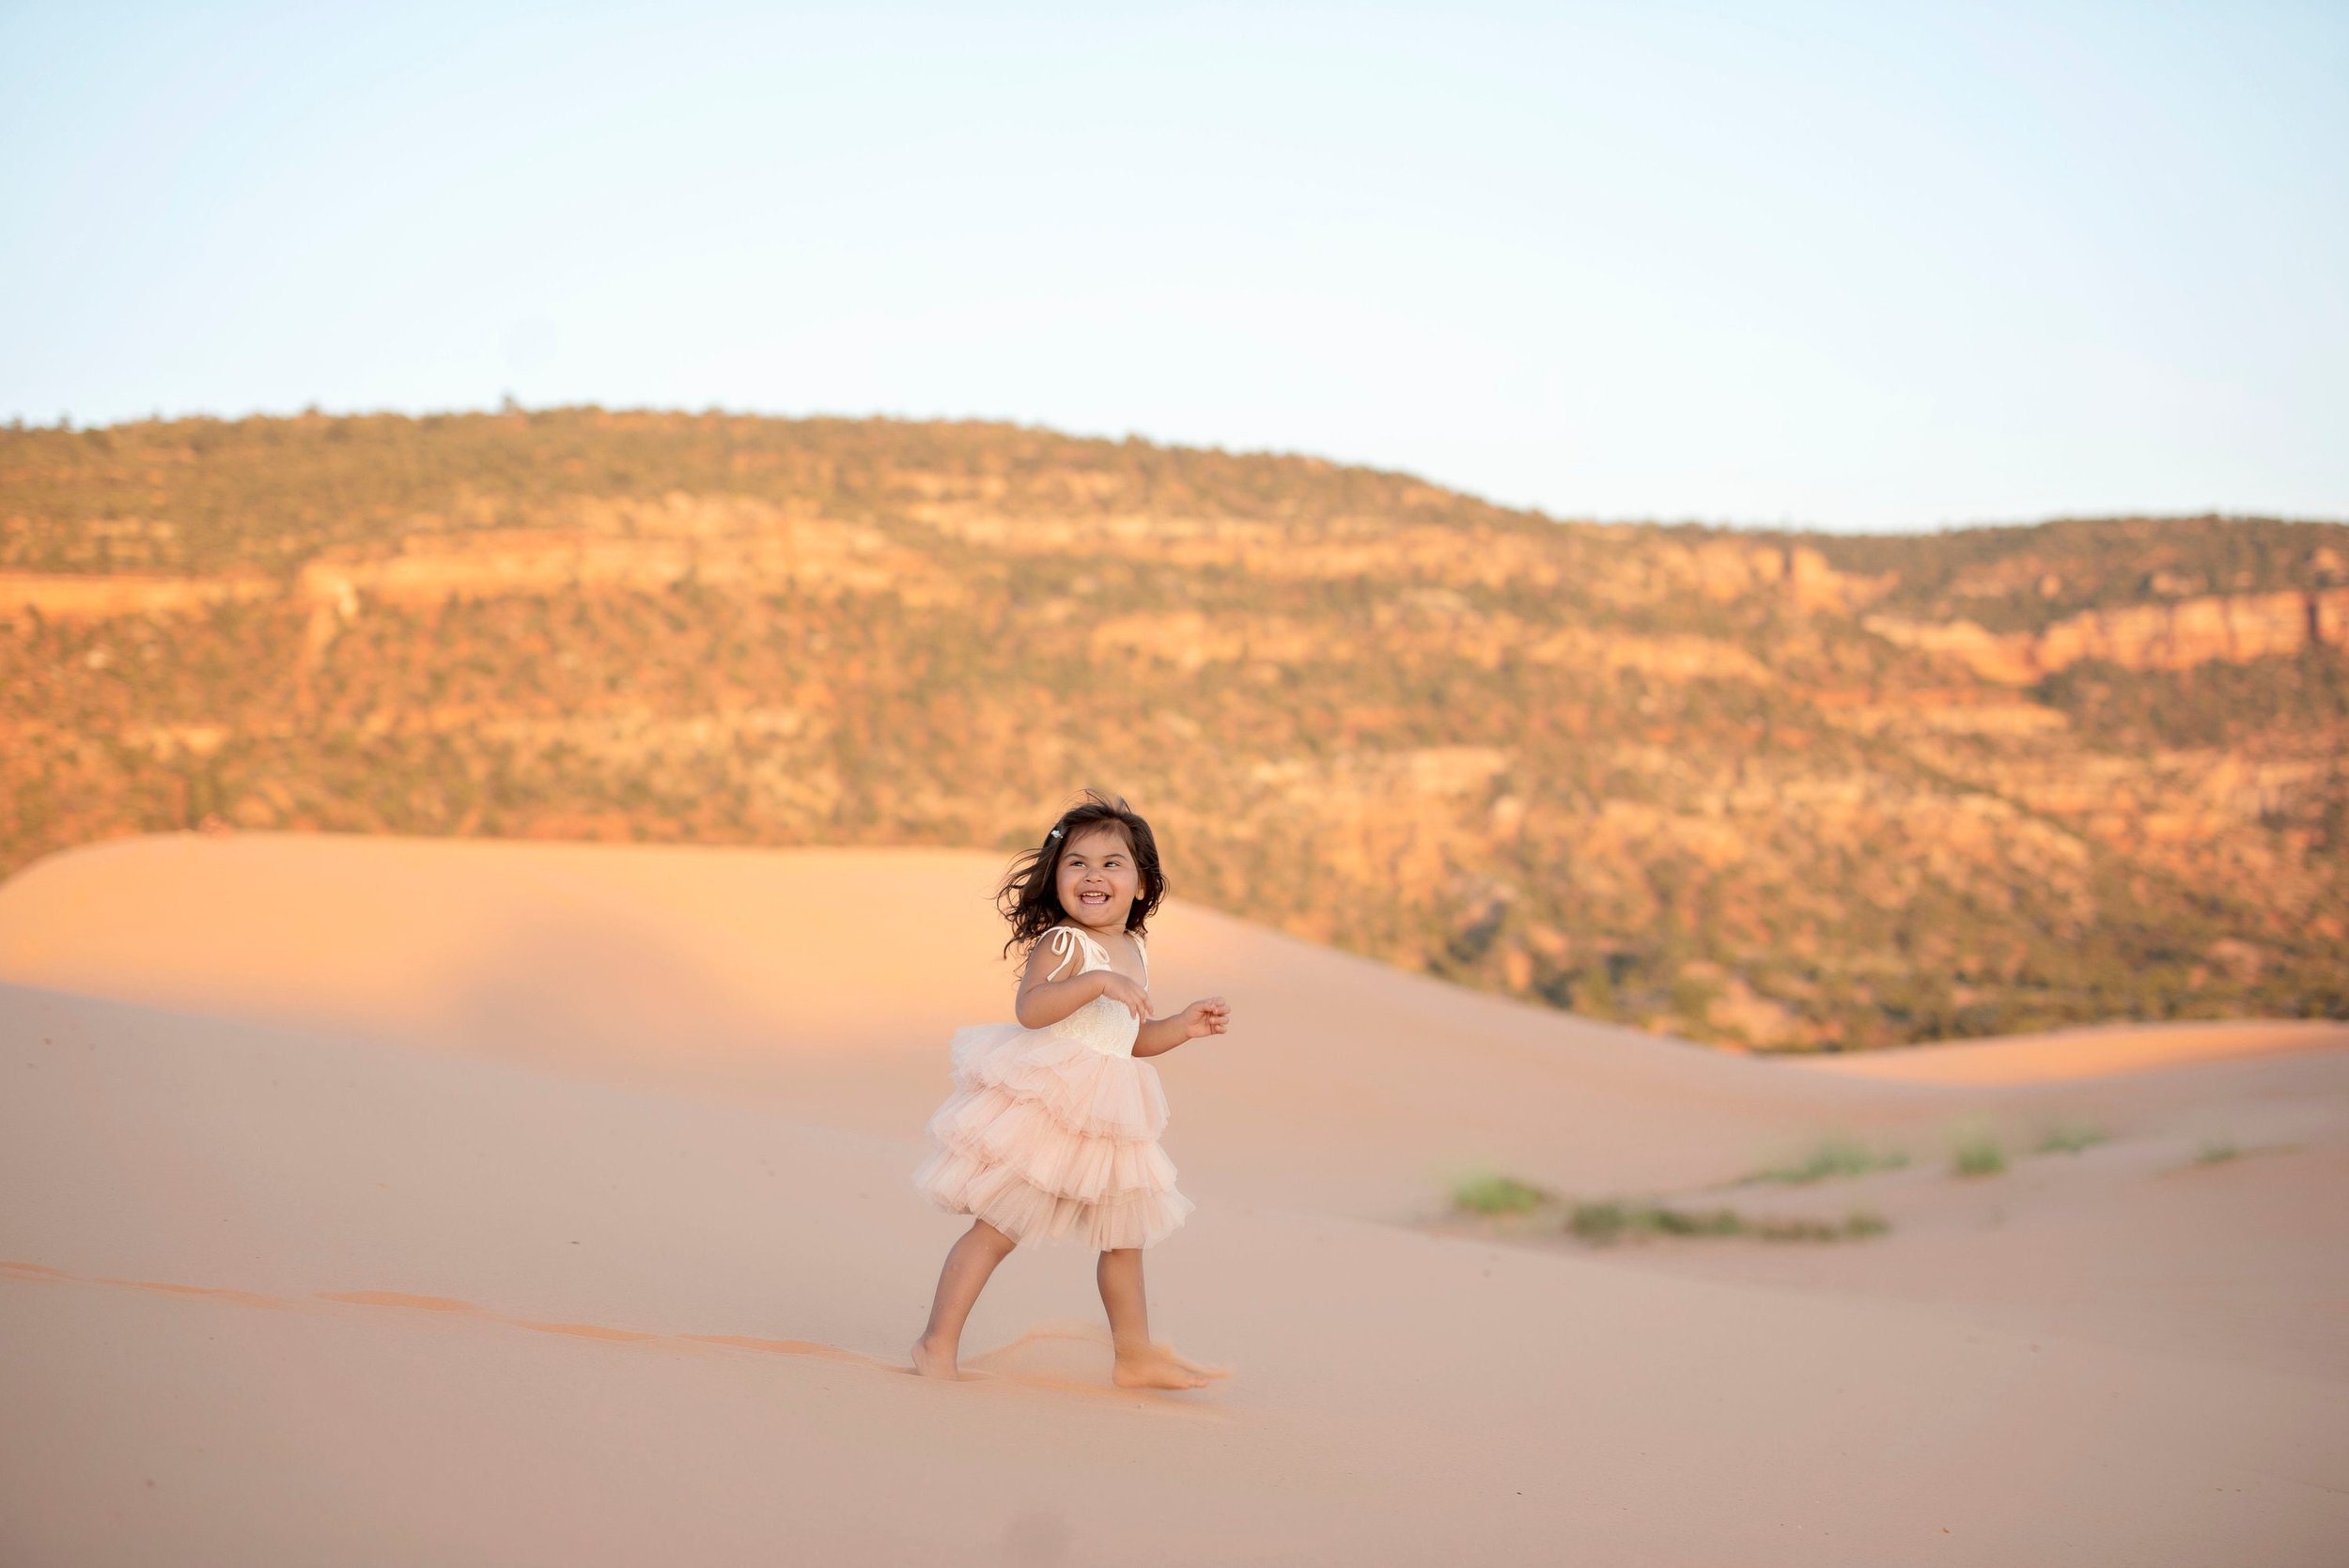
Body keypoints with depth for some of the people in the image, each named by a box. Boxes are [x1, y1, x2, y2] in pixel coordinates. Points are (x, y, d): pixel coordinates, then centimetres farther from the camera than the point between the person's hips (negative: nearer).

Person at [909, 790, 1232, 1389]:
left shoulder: (1134, 953, 12)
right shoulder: (1062, 942, -14)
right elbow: (1031, 1008, -31)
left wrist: (1183, 1026, 9)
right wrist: (1100, 980, -37)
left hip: (1104, 1119, 8)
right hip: (1042, 1107, -8)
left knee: (1125, 1236, 17)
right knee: (997, 1227, -5)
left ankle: (1136, 1356, 30)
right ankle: (938, 1343, 3)